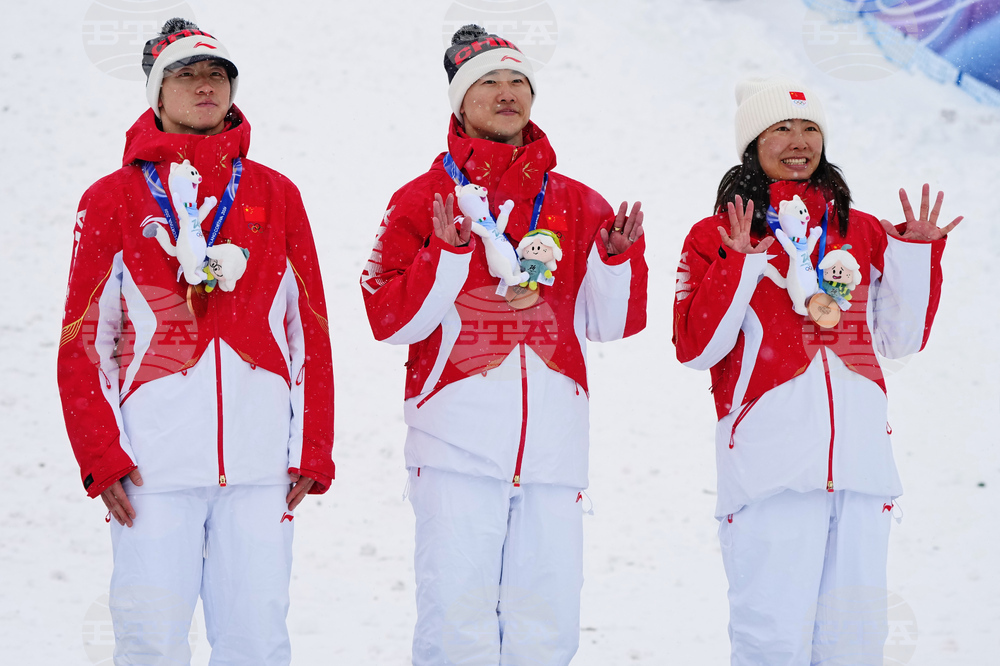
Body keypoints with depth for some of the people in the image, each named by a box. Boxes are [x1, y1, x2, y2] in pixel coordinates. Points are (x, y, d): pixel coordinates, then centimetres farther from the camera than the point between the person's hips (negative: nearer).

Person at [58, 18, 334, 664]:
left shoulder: (276, 194, 13)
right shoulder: (114, 198, 8)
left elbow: (309, 327, 12)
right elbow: (84, 336, 6)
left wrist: (313, 449, 5)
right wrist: (101, 453, -4)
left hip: (261, 459, 1)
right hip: (155, 458, -1)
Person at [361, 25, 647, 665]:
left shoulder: (577, 204, 16)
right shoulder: (424, 198, 7)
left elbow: (612, 323, 14)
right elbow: (389, 318, -2)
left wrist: (619, 255, -3)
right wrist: (448, 252, -15)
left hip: (554, 438, 3)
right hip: (458, 433, -3)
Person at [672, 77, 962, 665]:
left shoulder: (864, 233, 16)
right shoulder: (716, 237, 6)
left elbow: (900, 339, 17)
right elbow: (695, 348, -3)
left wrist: (918, 253, 7)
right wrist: (739, 265, -12)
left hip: (860, 455, 4)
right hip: (769, 457, -4)